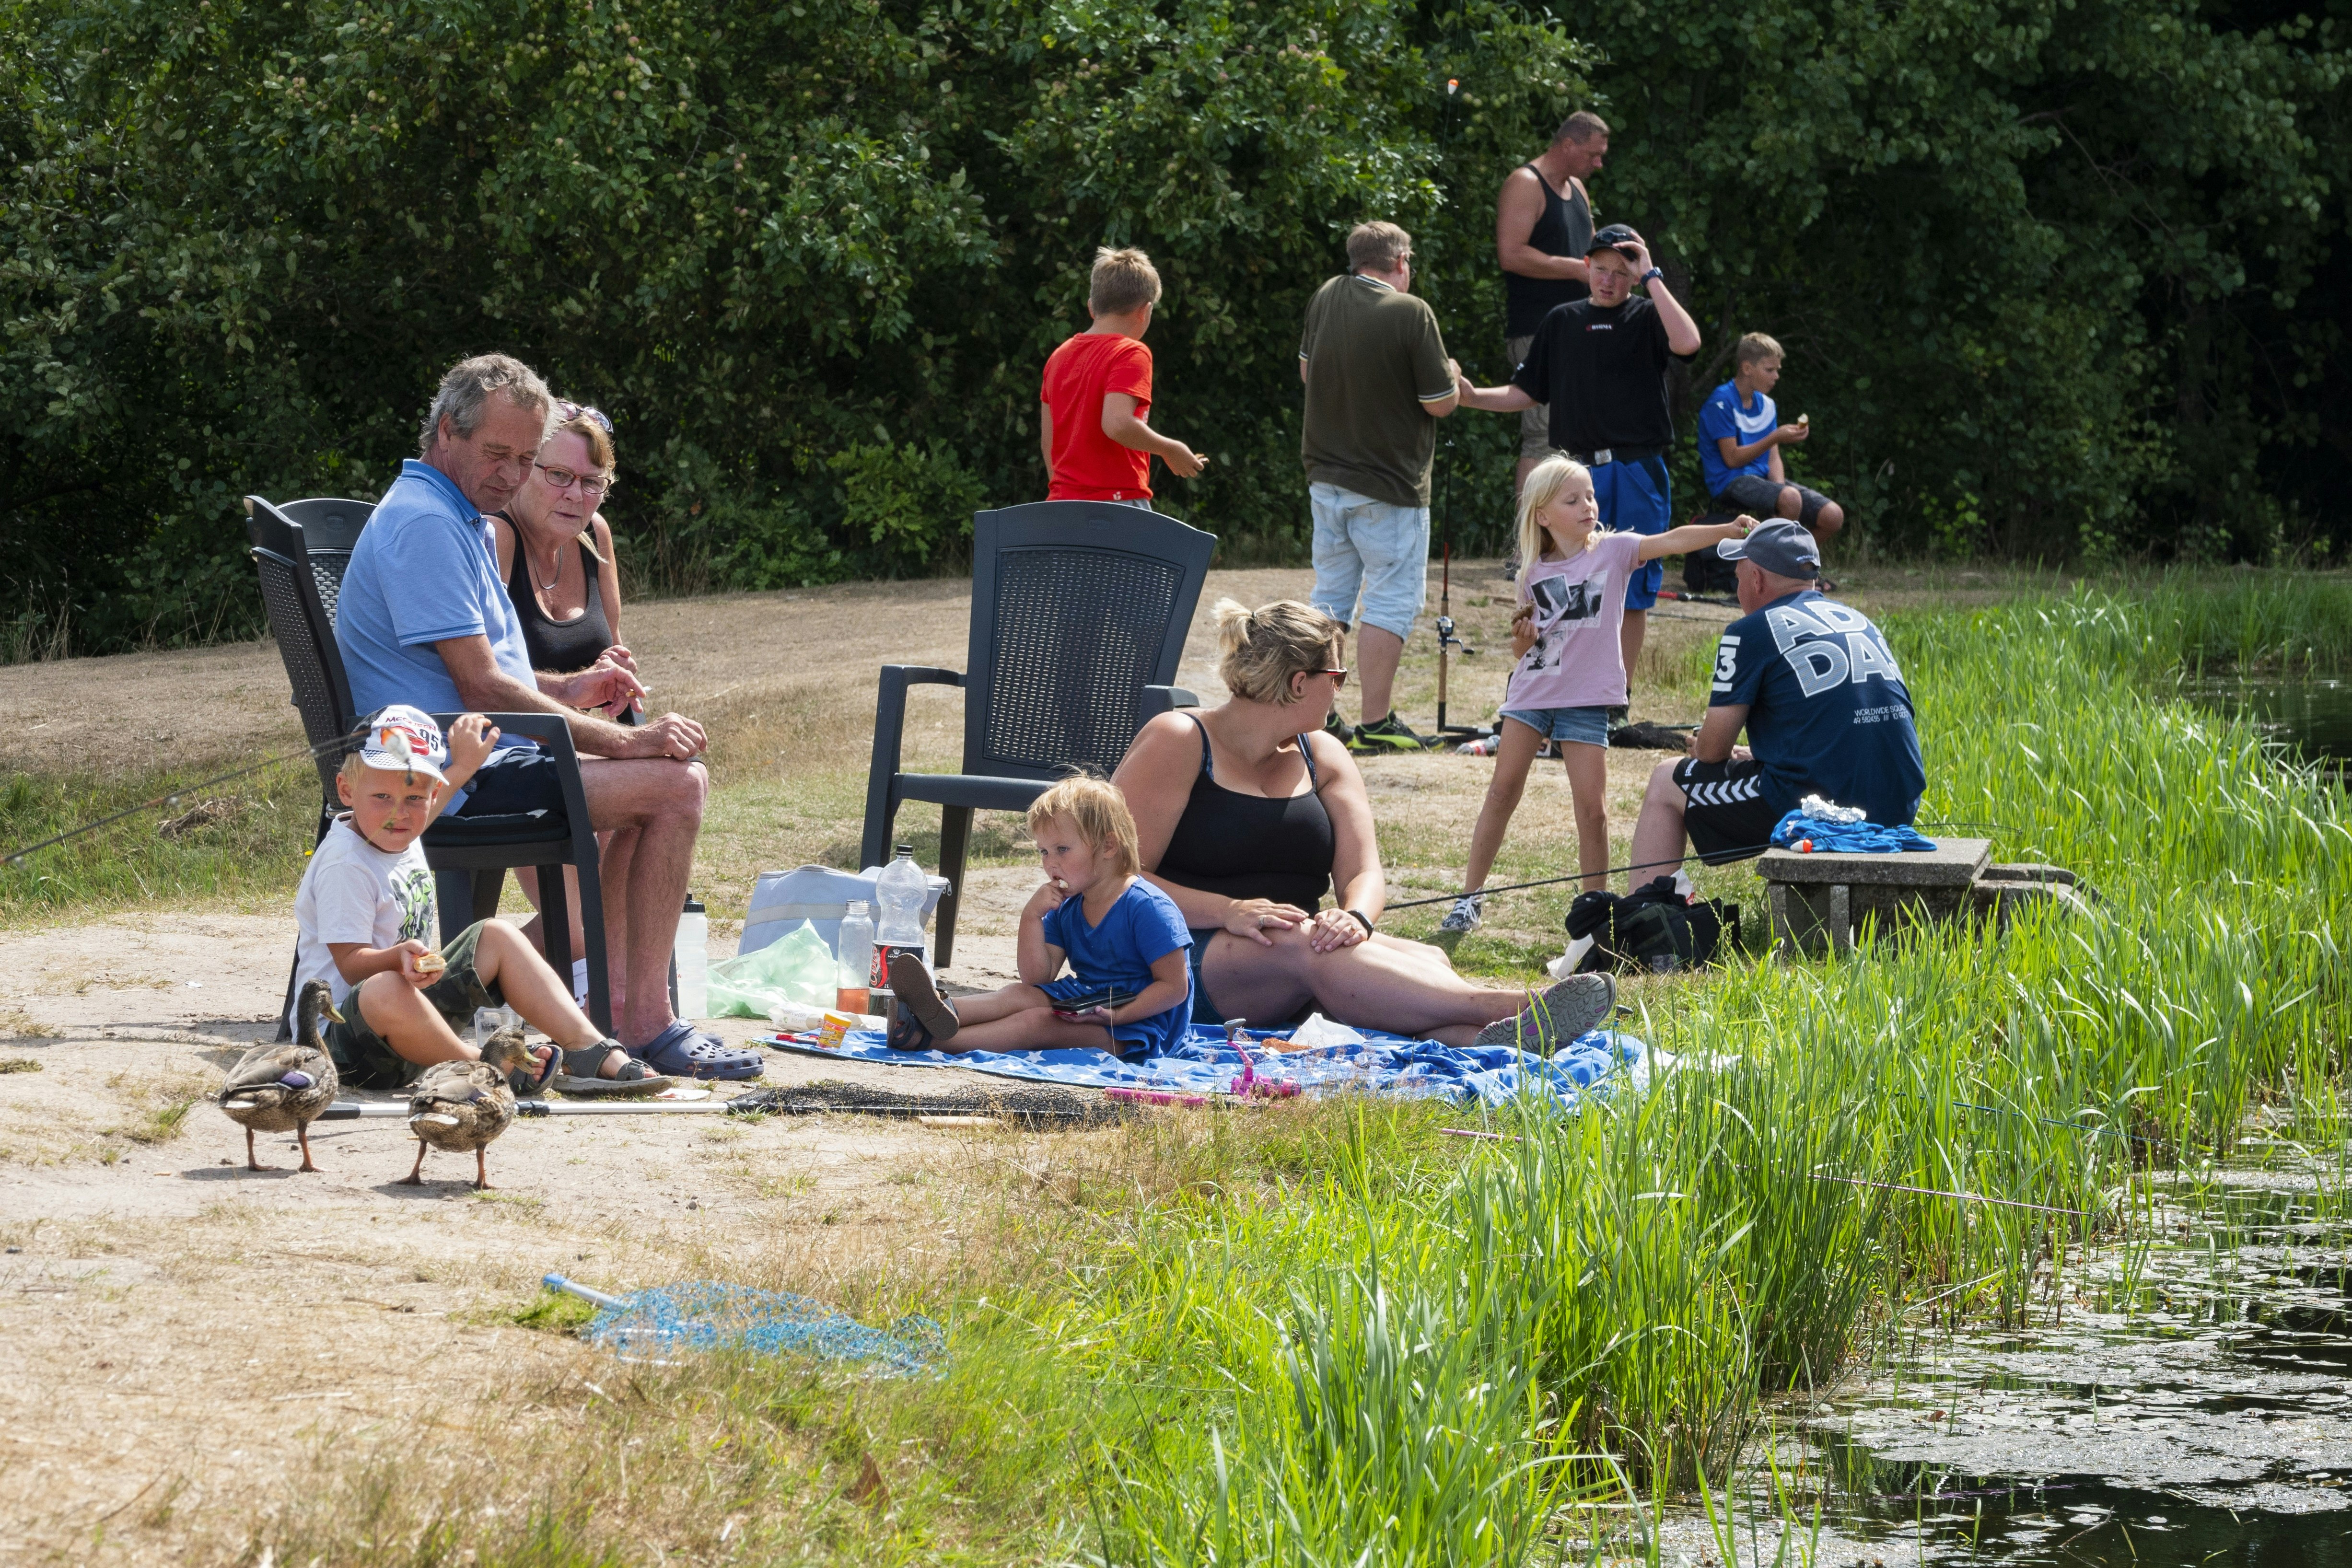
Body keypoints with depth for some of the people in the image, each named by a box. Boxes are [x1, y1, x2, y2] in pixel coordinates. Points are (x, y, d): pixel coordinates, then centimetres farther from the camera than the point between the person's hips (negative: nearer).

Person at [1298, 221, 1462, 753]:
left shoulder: (1326, 299, 4)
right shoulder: (1411, 313, -16)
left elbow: (1307, 370, 19)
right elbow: (1440, 404, -12)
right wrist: (1452, 374, 8)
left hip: (1326, 476, 7)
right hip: (1389, 485, -7)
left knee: (1331, 596, 14)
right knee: (1393, 600, 0)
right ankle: (1375, 724, -3)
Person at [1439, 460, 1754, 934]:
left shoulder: (1613, 552, -2)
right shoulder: (1534, 575, 5)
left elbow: (1672, 541, -17)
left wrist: (1729, 531, -31)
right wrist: (1522, 637, -10)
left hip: (1586, 699, -2)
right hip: (1532, 693, 2)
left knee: (1592, 809, -4)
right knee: (1502, 792, 4)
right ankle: (1470, 897, 13)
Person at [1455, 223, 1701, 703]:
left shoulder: (1647, 318, 3)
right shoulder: (1563, 322, 13)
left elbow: (1687, 342, -20)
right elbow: (1527, 393, 17)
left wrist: (1652, 277, -15)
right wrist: (1473, 397, -1)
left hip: (1637, 477, -2)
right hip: (1579, 473, 2)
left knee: (1631, 593, 2)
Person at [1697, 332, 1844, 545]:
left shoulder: (1767, 405, 15)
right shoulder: (1721, 402, -9)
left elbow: (1773, 460, 11)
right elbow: (1732, 459, -13)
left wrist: (1780, 486, -11)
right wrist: (1776, 438, -19)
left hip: (1763, 478, 8)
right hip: (1731, 483, -8)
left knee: (1833, 516, -8)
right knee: (1791, 498, -37)